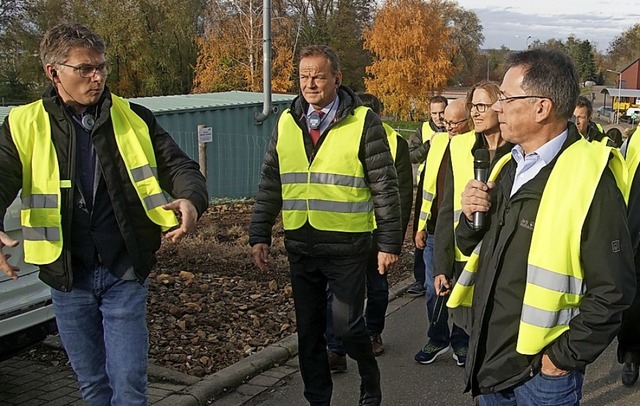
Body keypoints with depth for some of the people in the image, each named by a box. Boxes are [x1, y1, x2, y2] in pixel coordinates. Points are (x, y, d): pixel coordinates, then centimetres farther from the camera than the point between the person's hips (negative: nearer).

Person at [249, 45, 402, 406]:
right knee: (309, 330, 12)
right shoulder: (287, 122, 7)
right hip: (300, 247, 4)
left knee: (347, 324, -1)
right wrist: (260, 236, 8)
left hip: (347, 247, -4)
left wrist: (390, 242, -8)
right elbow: (270, 184, 11)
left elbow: (385, 187, -6)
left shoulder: (363, 122, -6)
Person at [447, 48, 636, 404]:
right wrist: (472, 217, -6)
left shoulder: (590, 179, -18)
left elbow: (612, 291, -19)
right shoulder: (509, 166, 7)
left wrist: (565, 357, -15)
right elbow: (472, 247, 14)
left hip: (541, 370, -7)